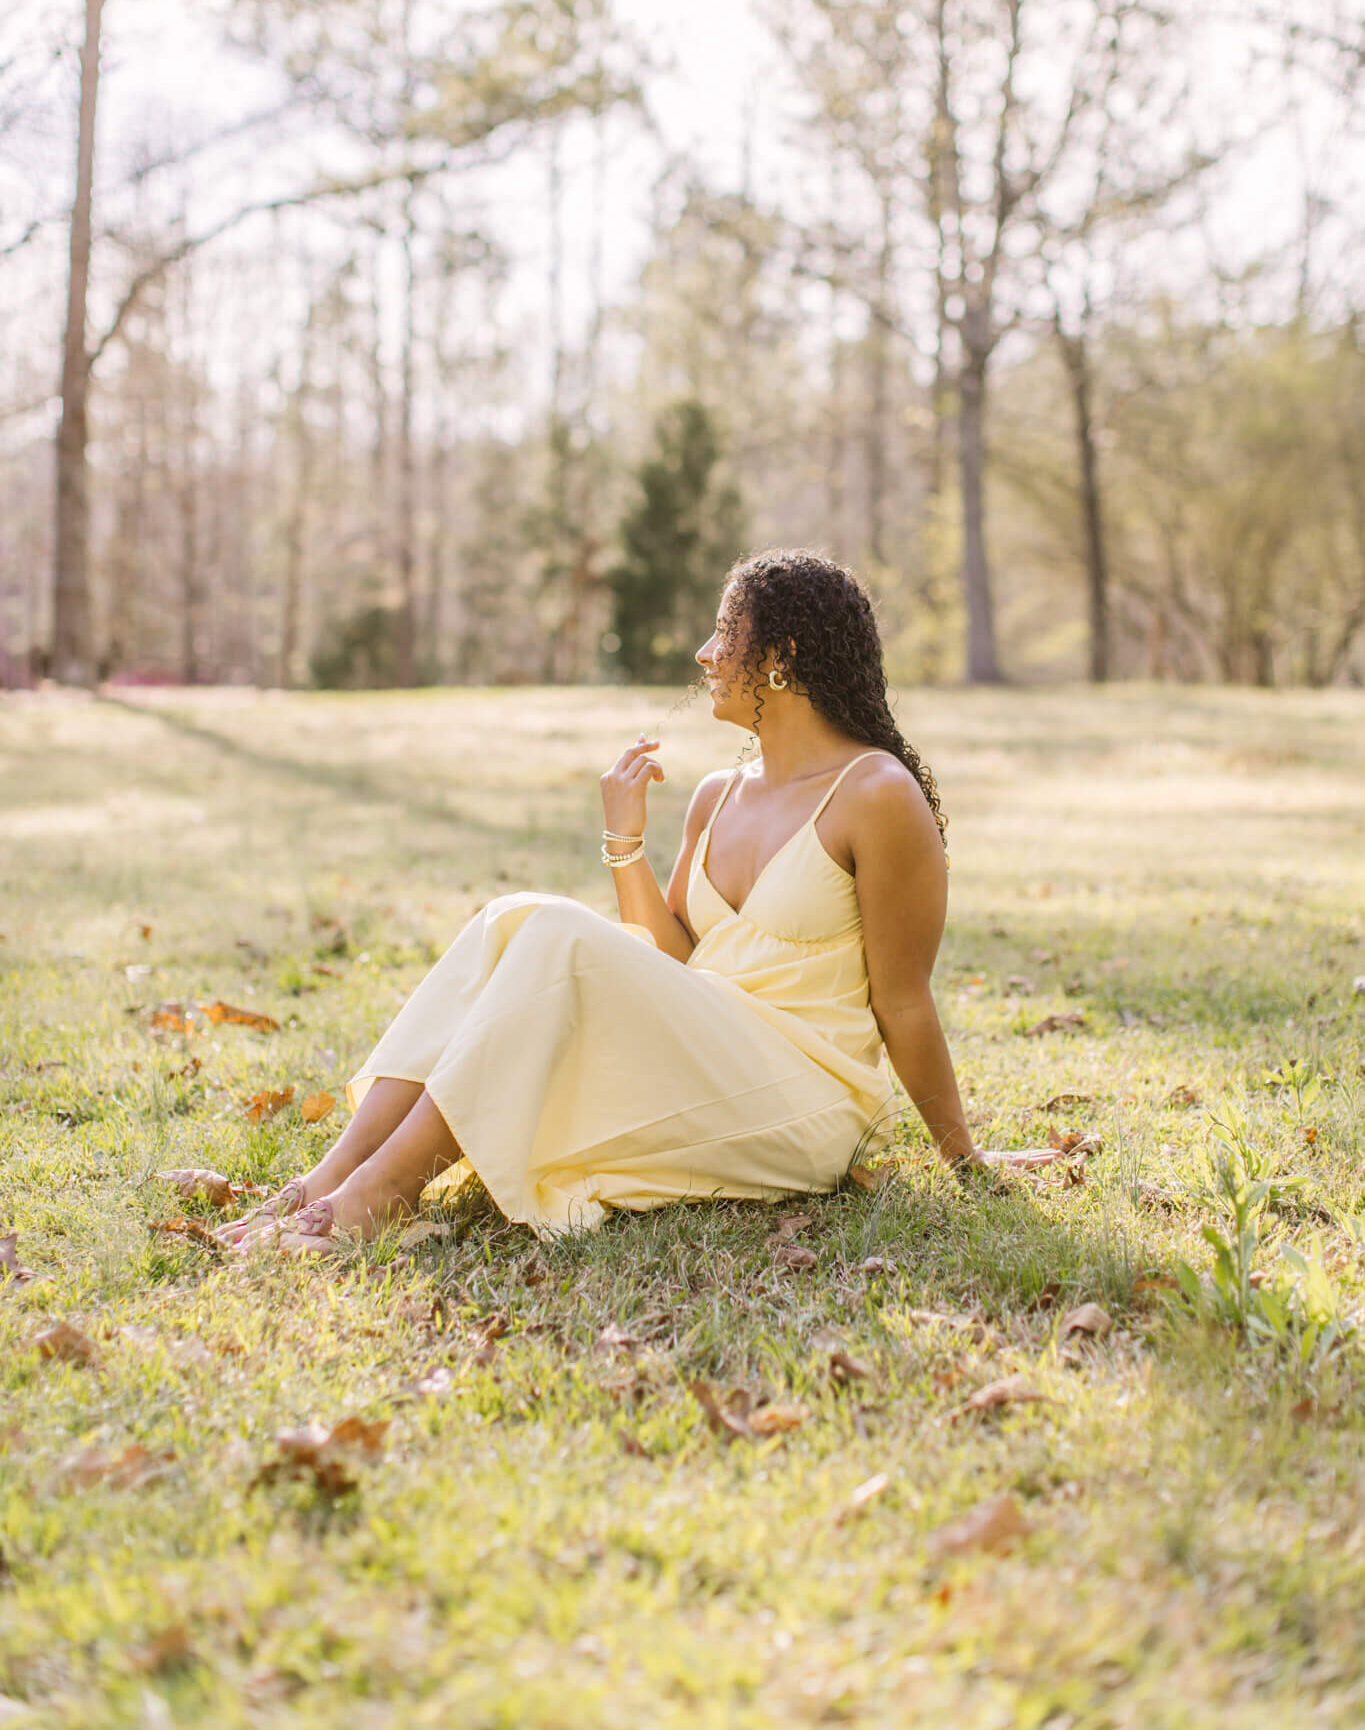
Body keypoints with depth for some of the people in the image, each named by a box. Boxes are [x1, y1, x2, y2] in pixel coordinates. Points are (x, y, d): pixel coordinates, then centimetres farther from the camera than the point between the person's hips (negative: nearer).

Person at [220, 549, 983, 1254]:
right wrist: (626, 841, 1)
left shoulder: (878, 794, -8)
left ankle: (378, 1191, -26)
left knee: (562, 937, -24)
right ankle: (337, 1171, -23)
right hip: (698, 1070, 7)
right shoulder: (718, 797, 14)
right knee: (513, 919, -12)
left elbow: (903, 1001, -6)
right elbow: (673, 957, 12)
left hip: (805, 1109, -7)